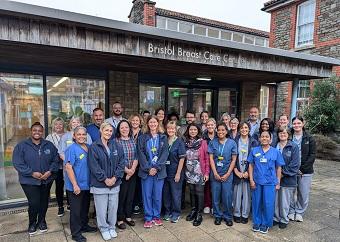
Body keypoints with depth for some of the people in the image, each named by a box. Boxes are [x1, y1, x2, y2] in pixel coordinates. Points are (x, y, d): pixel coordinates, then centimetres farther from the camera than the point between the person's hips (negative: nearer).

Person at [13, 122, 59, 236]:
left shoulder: (49, 145, 4)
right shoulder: (21, 146, -4)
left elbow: (56, 160, 4)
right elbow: (17, 163, -9)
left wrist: (50, 171, -11)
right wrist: (32, 173, -17)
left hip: (47, 180, 3)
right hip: (29, 181, -3)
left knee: (44, 202, 13)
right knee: (34, 203, -5)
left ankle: (41, 221, 36)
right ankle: (32, 223, 22)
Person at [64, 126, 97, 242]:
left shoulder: (88, 147, 5)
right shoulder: (71, 149, -16)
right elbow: (68, 167, -20)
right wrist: (75, 185, -21)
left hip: (86, 184, 7)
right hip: (75, 186, -7)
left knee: (85, 207, 21)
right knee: (75, 210, 6)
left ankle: (84, 225, 40)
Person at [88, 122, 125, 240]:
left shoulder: (117, 146, 2)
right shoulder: (94, 147, -8)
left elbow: (121, 162, 1)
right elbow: (94, 166, -11)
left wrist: (115, 177, -9)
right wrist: (105, 179, -14)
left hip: (115, 183, 3)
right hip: (99, 184, -3)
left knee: (113, 207, 13)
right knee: (101, 209, 7)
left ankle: (112, 227, 34)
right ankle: (104, 229, 29)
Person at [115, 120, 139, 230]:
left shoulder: (133, 140, 7)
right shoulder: (116, 141, -7)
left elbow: (136, 157, 4)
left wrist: (132, 169, -8)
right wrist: (126, 170, -12)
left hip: (132, 173, 5)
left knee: (130, 195, 12)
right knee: (121, 196, 3)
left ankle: (128, 216, 29)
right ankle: (120, 219, 18)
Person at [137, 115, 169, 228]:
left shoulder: (163, 137, 5)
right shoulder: (142, 138, 3)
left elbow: (165, 153, -2)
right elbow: (141, 154, -3)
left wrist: (156, 167, -12)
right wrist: (148, 168, -12)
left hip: (159, 170, 1)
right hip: (146, 171, 0)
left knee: (157, 195, 8)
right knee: (147, 195, 5)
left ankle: (156, 216, 24)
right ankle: (148, 218, 18)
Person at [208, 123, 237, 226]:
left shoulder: (232, 143, -1)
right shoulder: (213, 143, 1)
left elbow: (233, 160, -1)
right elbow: (211, 158, 0)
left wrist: (227, 174, -6)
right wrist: (215, 173, -7)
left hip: (227, 174, -1)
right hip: (215, 174, 1)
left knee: (227, 197, 2)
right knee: (215, 197, 7)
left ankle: (228, 217, 22)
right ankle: (218, 216, 25)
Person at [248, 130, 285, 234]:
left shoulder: (276, 152, 2)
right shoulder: (254, 151, 3)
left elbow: (278, 168, 6)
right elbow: (251, 165, 4)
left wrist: (278, 182, 4)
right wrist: (251, 180, -1)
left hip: (270, 182, -1)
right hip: (257, 181, 1)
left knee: (268, 204, 2)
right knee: (256, 202, 9)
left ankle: (266, 224, 21)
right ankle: (257, 223, 26)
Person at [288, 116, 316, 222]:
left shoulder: (309, 138, 0)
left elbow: (312, 155, -3)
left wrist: (302, 168, -11)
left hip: (305, 171, 0)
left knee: (304, 194, 7)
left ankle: (299, 212, 27)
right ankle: (291, 211, 25)